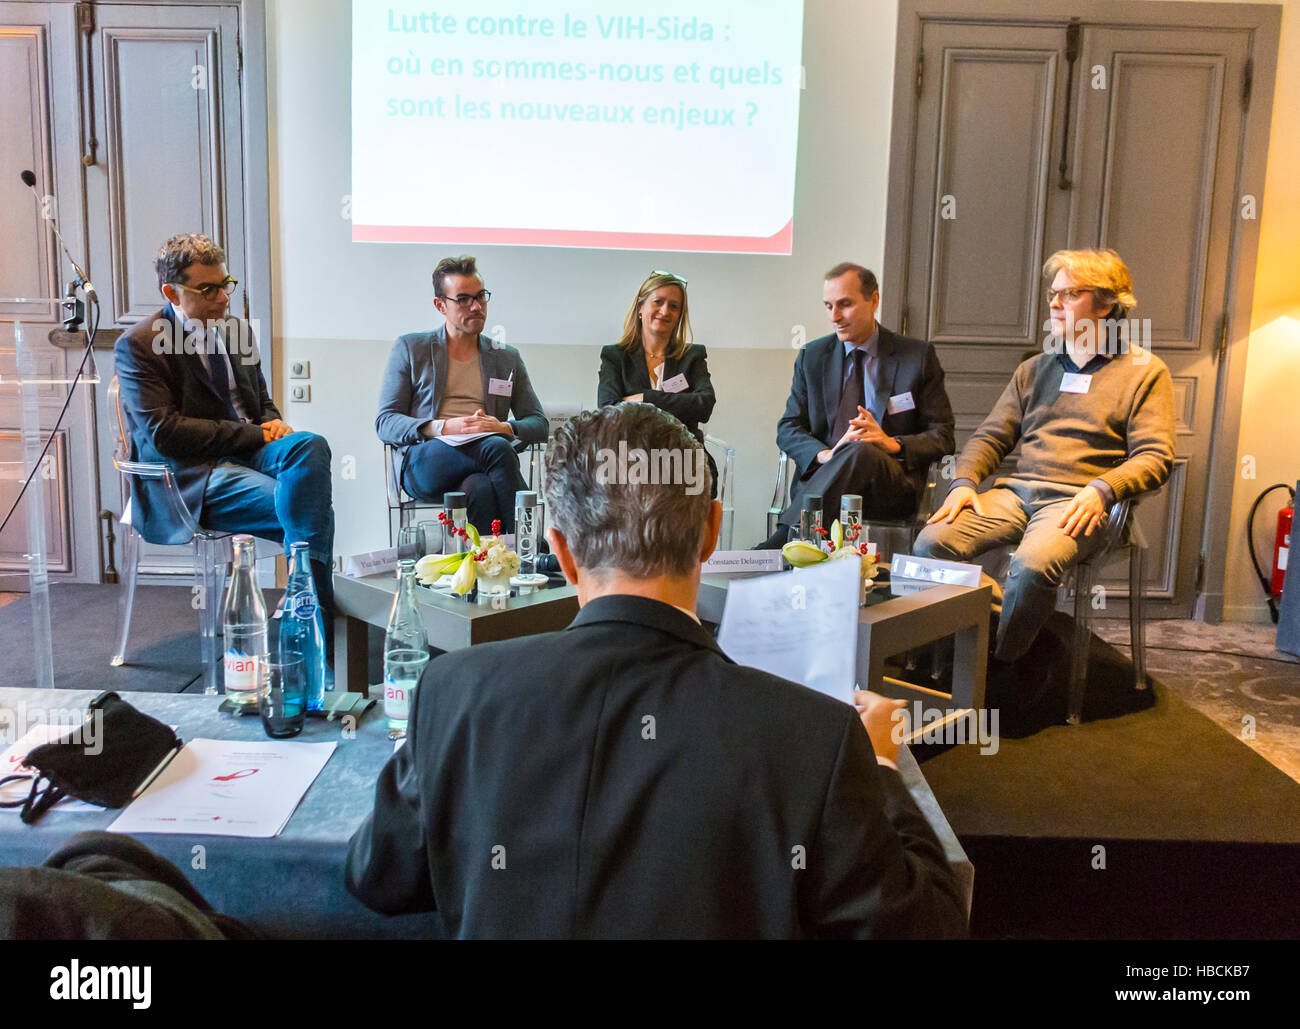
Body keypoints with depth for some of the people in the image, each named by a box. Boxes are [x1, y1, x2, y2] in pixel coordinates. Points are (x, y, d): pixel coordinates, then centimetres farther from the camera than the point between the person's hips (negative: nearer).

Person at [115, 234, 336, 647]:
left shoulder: (238, 330, 18)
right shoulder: (138, 345, -3)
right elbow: (162, 433, -14)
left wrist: (274, 423, 0)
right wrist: (254, 434, -15)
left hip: (250, 452, 6)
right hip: (189, 476, -6)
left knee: (311, 445, -30)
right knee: (311, 512, -31)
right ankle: (318, 639, -20)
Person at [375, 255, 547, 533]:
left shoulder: (508, 359, 23)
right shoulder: (410, 347, 16)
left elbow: (539, 424, 22)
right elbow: (384, 422, 8)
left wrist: (506, 427, -3)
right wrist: (444, 427, -10)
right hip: (425, 464, -2)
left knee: (480, 487, -37)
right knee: (497, 447, -33)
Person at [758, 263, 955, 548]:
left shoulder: (918, 356, 9)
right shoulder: (812, 356, 15)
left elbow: (942, 437, 6)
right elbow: (788, 429, 9)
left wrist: (893, 444, -15)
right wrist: (825, 454, -13)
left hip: (893, 482, -1)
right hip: (821, 476, 2)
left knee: (860, 453, -37)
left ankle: (782, 540, -45)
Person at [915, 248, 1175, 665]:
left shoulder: (1145, 371, 9)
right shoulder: (1035, 369, 24)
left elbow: (1155, 457, 0)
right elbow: (991, 436, 19)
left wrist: (1102, 489, -19)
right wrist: (964, 481, -1)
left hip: (1076, 504, -4)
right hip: (1015, 491, 5)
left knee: (1032, 564, -36)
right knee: (931, 542, -23)